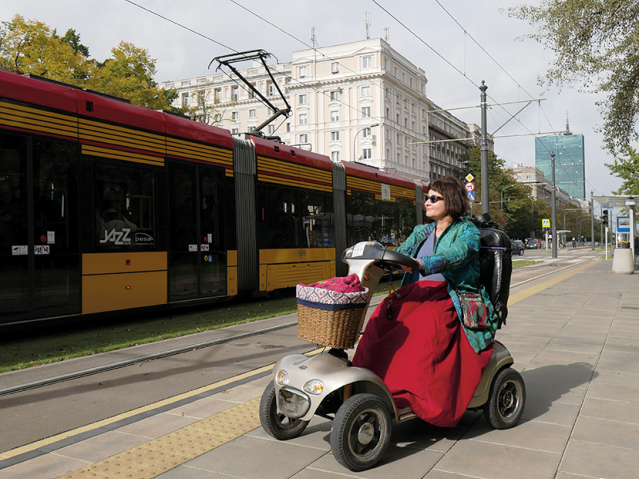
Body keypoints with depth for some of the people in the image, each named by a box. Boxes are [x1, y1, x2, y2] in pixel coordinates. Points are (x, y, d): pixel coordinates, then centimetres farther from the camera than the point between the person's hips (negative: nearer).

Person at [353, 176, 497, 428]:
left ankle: (407, 394, -31)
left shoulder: (467, 230, 2)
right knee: (381, 320, -22)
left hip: (451, 298, -6)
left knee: (425, 325, -35)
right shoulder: (421, 232, 22)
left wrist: (421, 263, -37)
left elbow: (455, 255, -19)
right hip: (417, 293, 6)